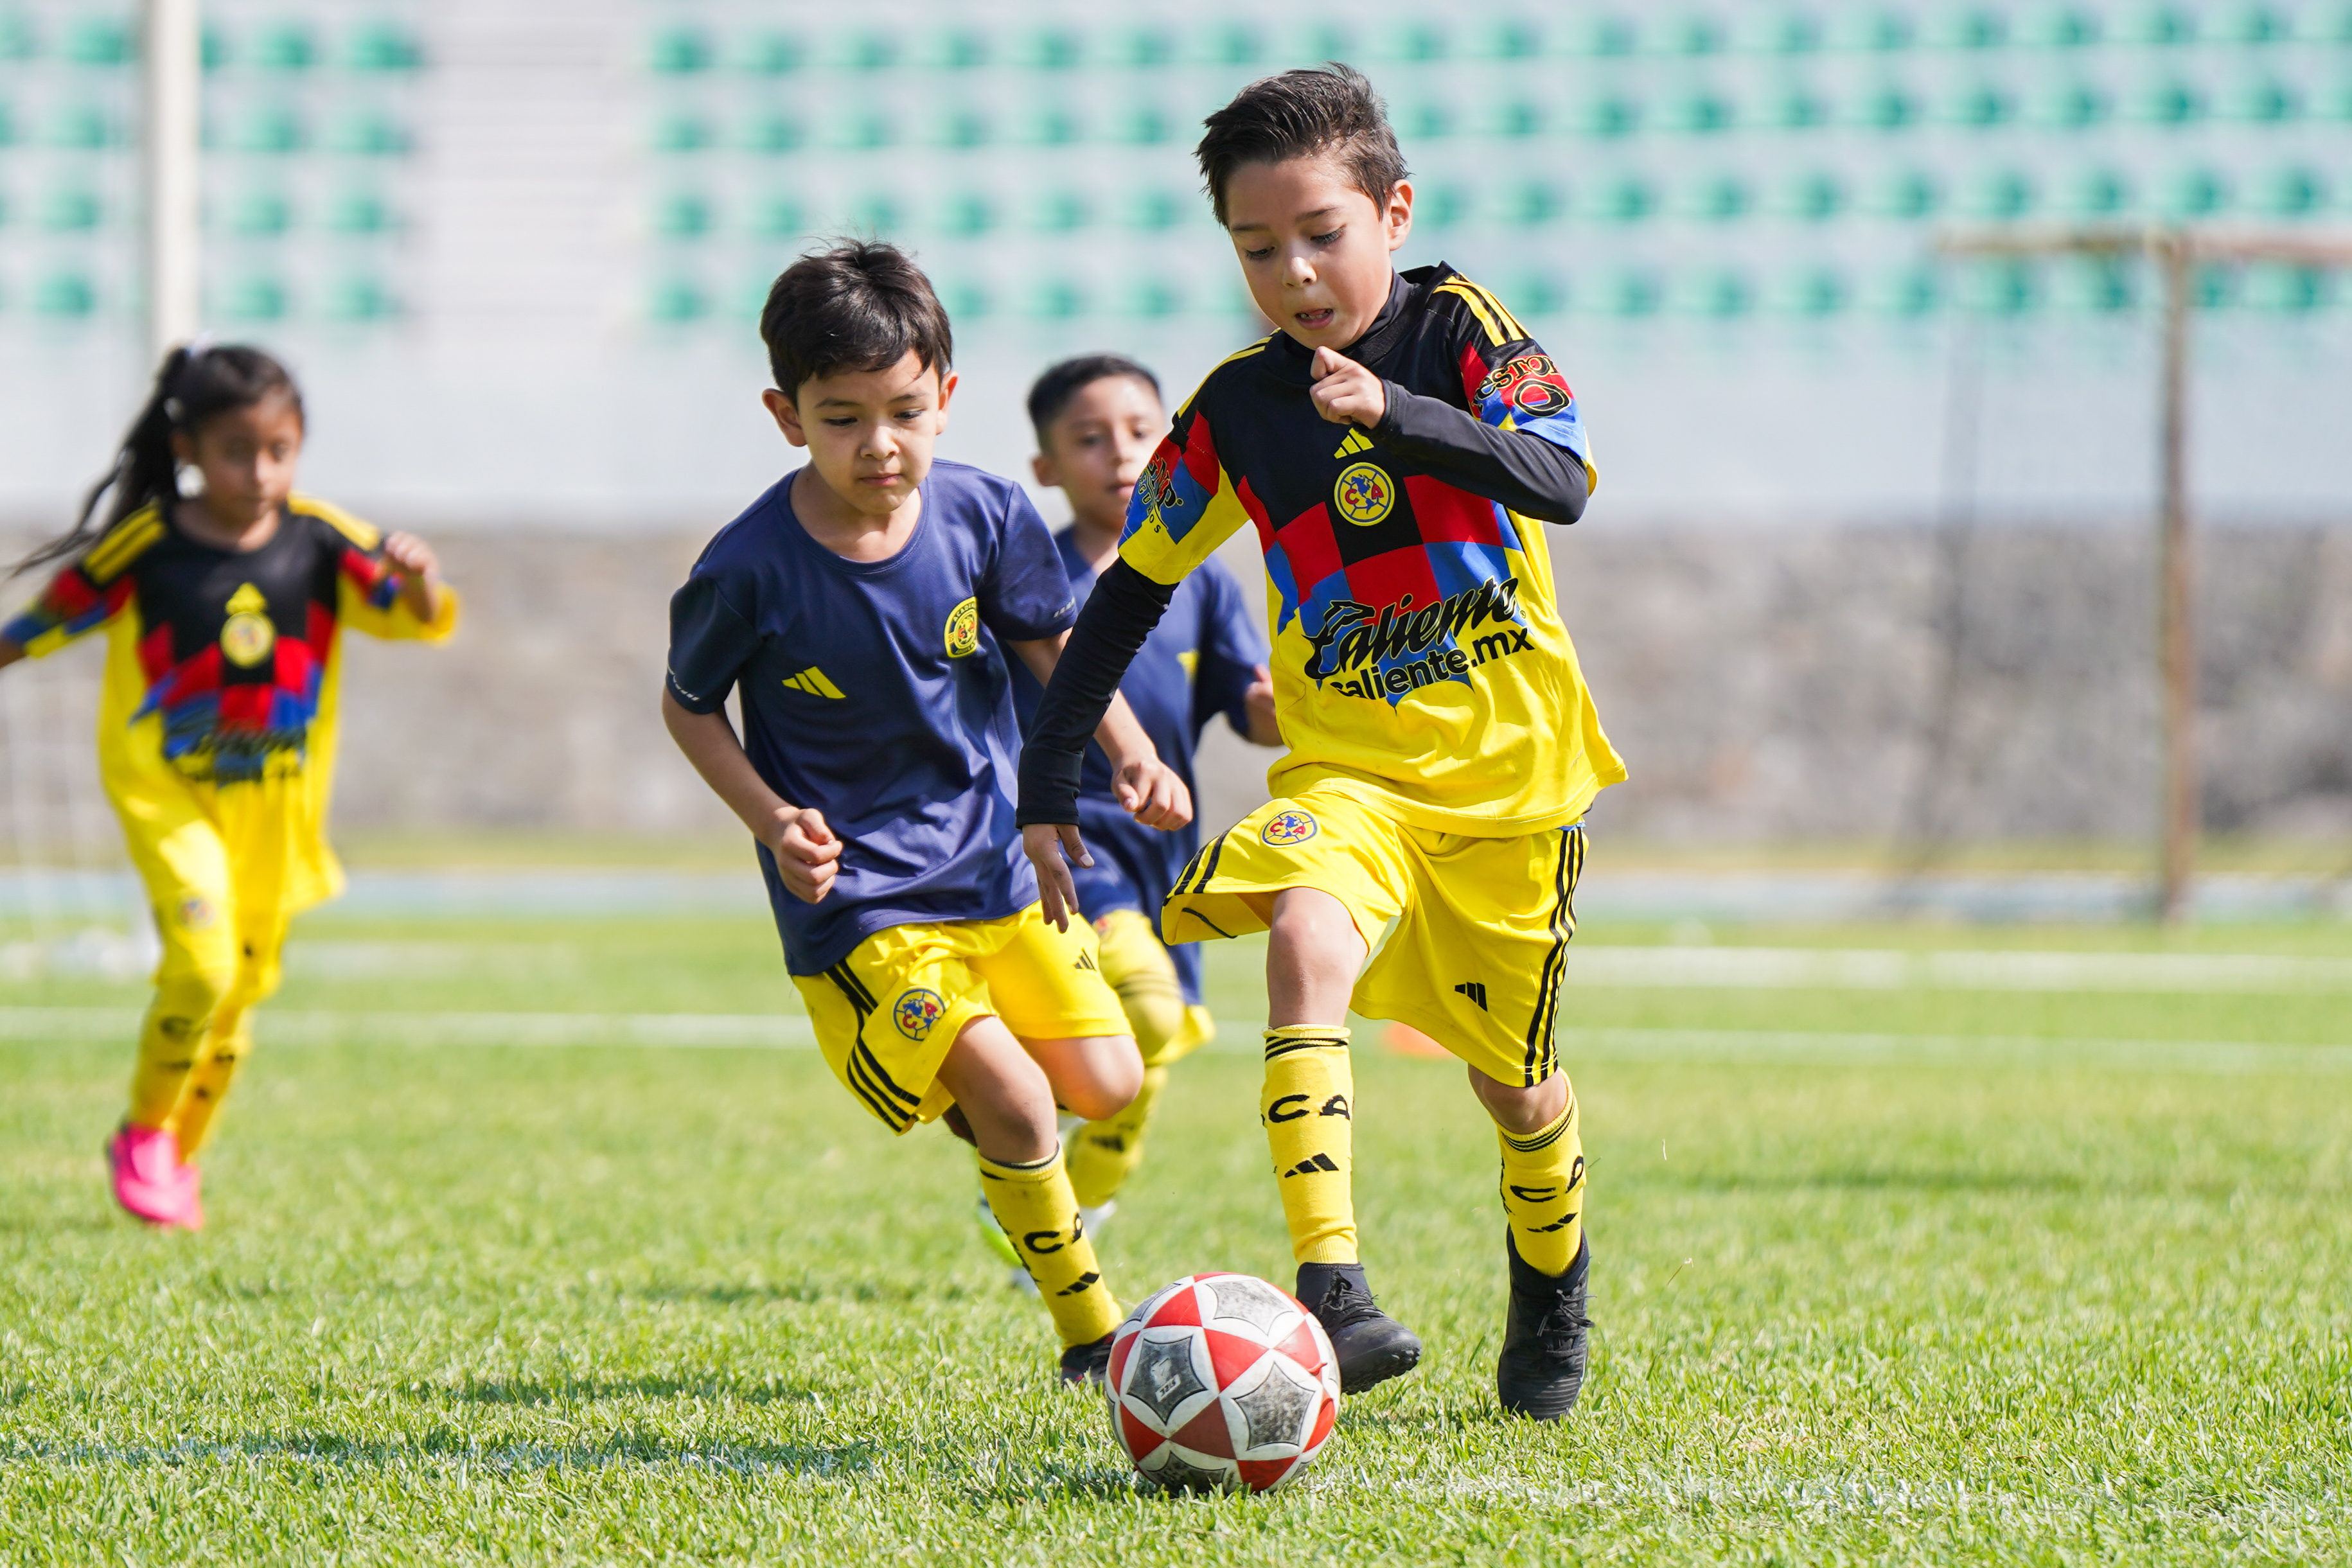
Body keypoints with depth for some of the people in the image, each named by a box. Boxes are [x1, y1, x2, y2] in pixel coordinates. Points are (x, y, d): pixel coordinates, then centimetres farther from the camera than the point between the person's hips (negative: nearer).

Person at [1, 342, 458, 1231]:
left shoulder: (319, 542, -4)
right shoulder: (146, 544, -11)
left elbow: (418, 621, -9)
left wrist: (418, 582, -30)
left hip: (274, 803, 4)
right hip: (166, 791, -4)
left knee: (239, 994, 11)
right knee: (201, 958, -22)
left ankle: (179, 1161, 32)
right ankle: (144, 1133, 0)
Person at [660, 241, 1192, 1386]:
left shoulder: (984, 517, -9)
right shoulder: (749, 572, -19)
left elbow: (1051, 645, 8)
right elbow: (687, 706, -2)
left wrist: (1133, 756, -7)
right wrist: (772, 820, -16)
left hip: (995, 861, 5)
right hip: (857, 897, -5)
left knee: (1106, 1084, 5)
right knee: (1014, 1101, -18)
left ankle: (973, 1107, 39)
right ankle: (1090, 1333, 0)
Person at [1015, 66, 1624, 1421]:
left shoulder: (1463, 330, -6)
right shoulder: (1238, 409, 1)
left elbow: (1562, 482, -22)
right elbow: (1134, 589, 10)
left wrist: (1396, 415, -36)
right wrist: (1049, 784, 7)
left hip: (1510, 765, -1)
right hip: (1348, 763, 1)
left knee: (1514, 1079, 11)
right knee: (1309, 942, -31)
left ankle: (1553, 1302, 43)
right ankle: (1332, 1290, -42)